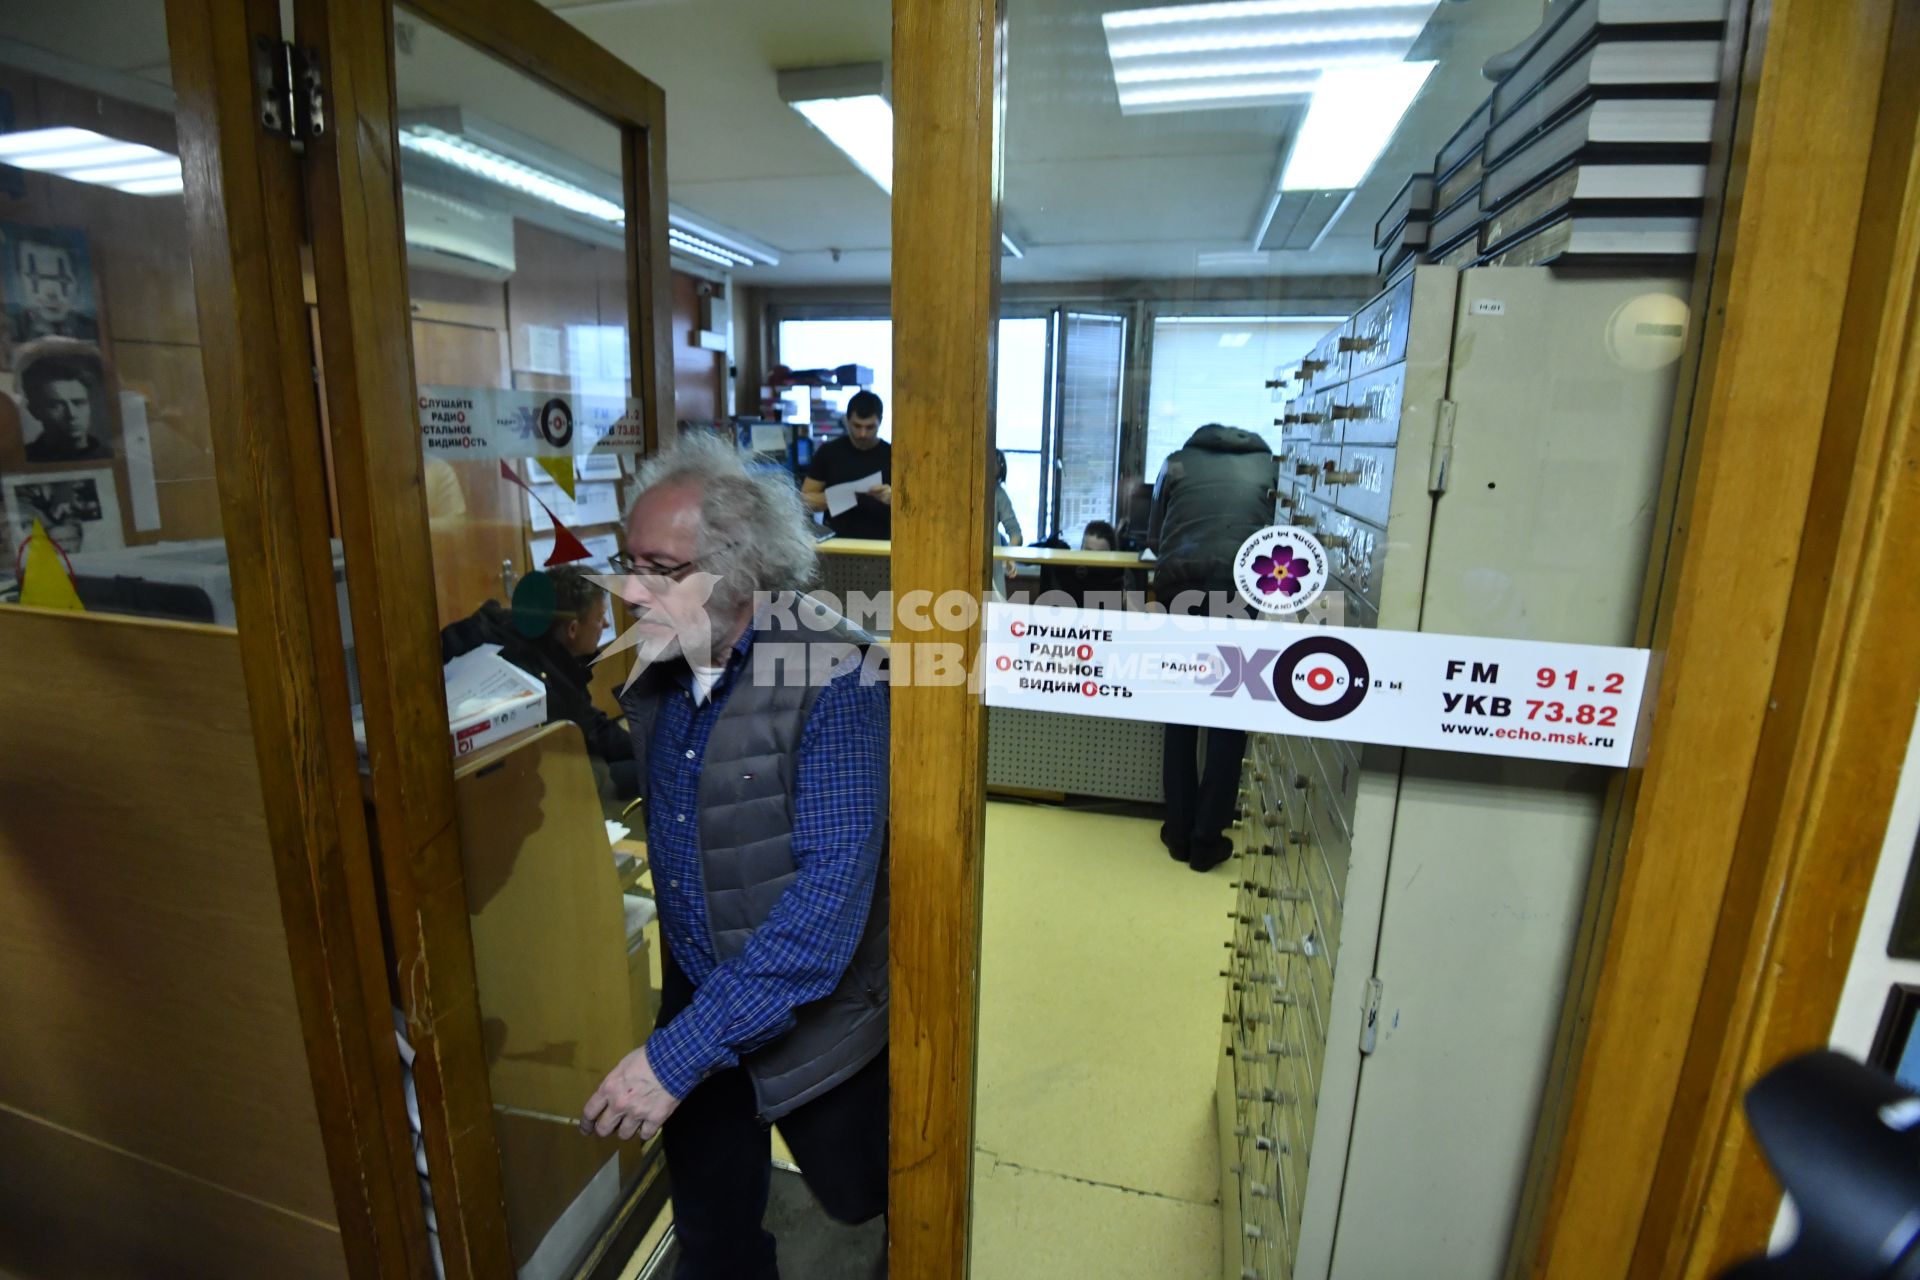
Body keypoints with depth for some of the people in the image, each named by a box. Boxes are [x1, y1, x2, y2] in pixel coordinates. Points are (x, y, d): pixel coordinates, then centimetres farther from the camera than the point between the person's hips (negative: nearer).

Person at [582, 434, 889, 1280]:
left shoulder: (833, 678, -24)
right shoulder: (661, 675, -1)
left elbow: (833, 886, -28)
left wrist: (682, 1050, -28)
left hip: (813, 1023, -5)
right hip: (693, 1012, 6)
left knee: (867, 1208, 21)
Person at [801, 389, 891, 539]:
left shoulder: (894, 456, 3)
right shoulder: (828, 452, 7)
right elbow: (805, 499, 7)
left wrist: (892, 498, -18)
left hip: (880, 543, 0)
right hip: (836, 540, 1)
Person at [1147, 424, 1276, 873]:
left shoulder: (1178, 462, 22)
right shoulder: (1269, 465, 21)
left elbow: (1154, 539, 23)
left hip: (1179, 587, 1)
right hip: (1241, 588, -1)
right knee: (1229, 720, 10)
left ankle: (1179, 832, 20)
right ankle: (1206, 840, 14)